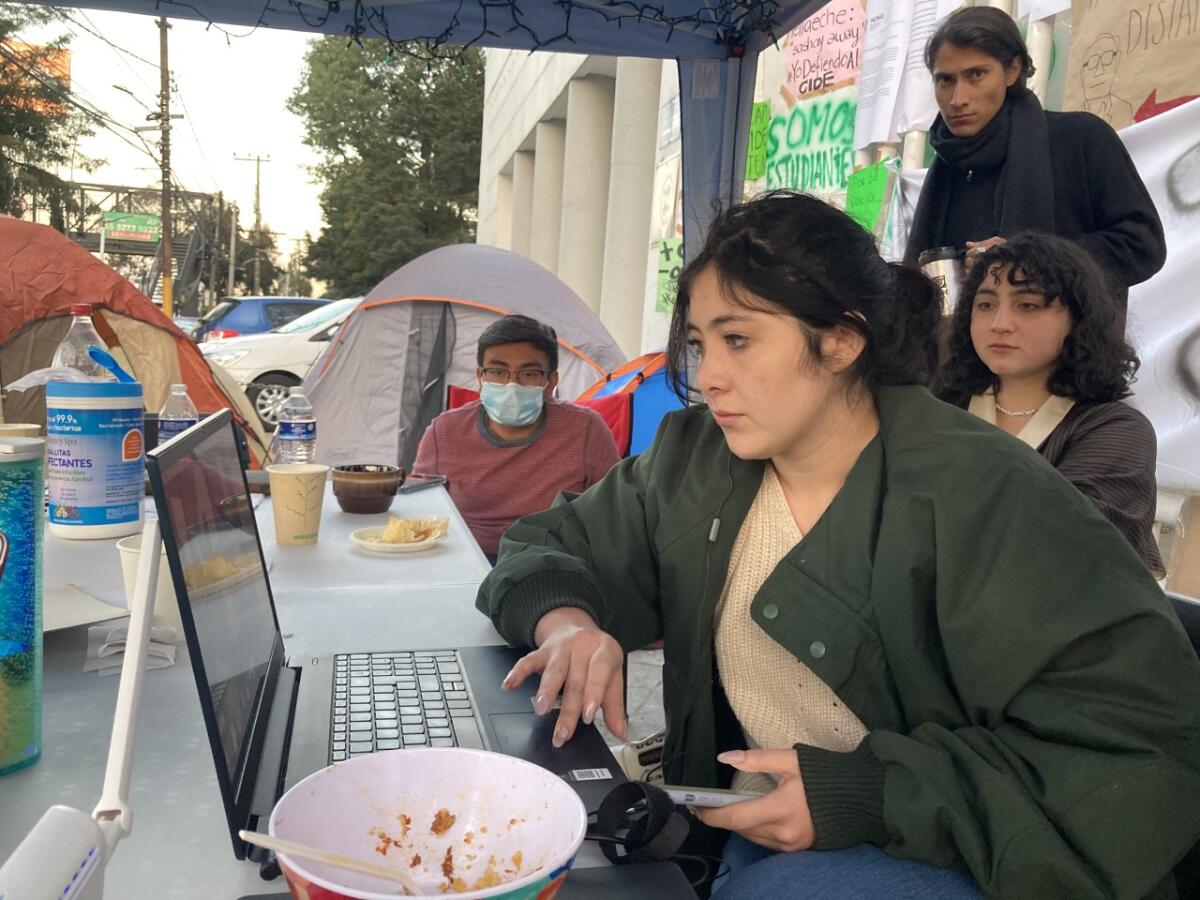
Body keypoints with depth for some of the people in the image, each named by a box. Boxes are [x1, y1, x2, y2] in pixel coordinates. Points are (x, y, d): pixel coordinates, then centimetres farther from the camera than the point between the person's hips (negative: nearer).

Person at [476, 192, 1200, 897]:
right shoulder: (693, 462, 0)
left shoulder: (986, 500, -17)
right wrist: (566, 623, -15)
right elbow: (552, 544, 9)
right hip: (743, 840, 6)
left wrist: (871, 792, -25)